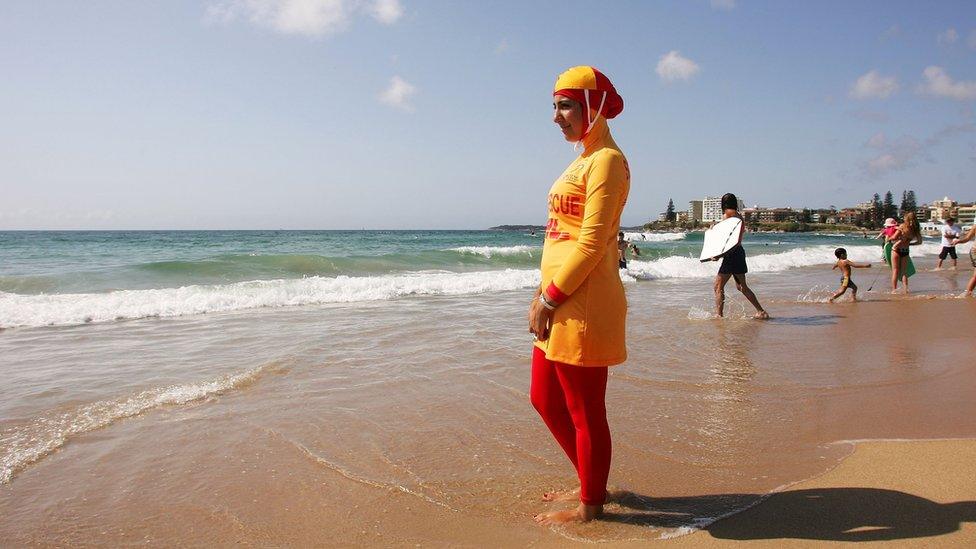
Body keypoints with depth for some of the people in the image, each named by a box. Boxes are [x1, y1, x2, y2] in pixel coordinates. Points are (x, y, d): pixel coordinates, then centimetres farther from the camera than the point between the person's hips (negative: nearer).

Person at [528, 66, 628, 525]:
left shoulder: (606, 160, -11)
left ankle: (590, 507, 21)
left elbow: (592, 242, -18)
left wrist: (550, 298, -16)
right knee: (545, 400, 19)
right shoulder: (583, 160, 19)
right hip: (560, 305, 10)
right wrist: (544, 293, 15)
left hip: (582, 306, -10)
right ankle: (591, 484, 35)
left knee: (584, 412, 3)